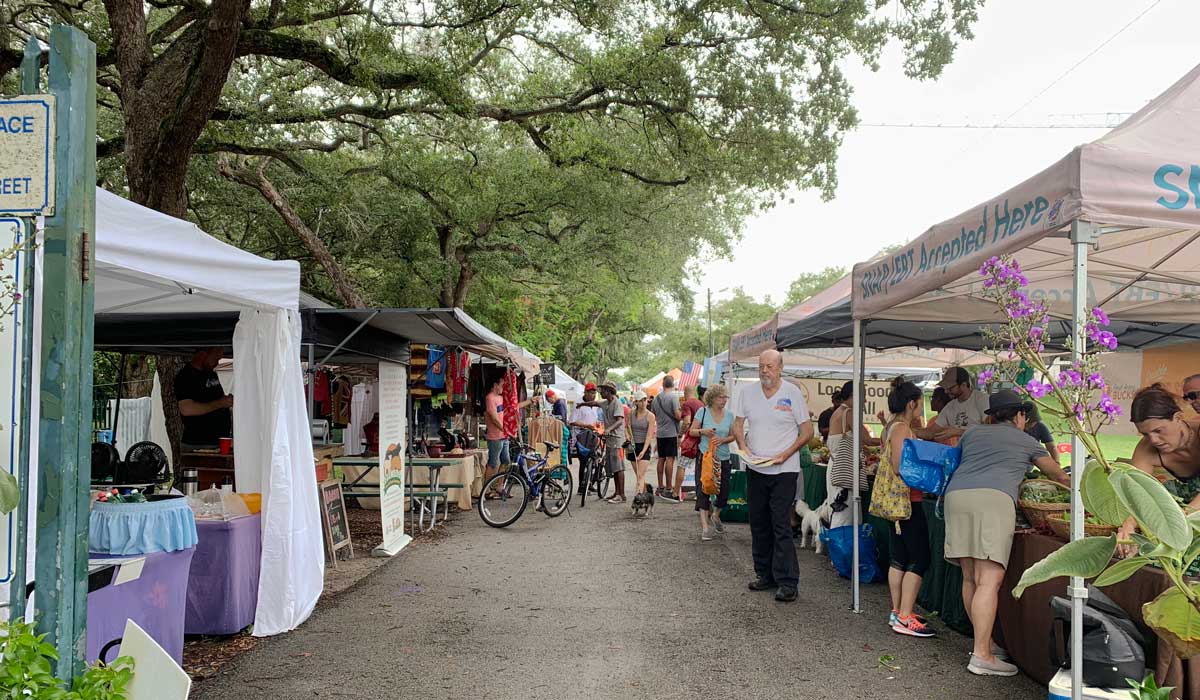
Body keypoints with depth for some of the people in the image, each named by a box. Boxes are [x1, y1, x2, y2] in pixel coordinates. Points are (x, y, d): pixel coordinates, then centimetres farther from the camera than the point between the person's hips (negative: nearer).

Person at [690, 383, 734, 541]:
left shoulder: (729, 415, 5)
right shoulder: (703, 412, -3)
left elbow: (733, 436, 9)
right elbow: (692, 431, 2)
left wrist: (722, 440, -10)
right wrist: (703, 431, -17)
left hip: (724, 458, 3)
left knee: (723, 491, 8)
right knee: (703, 490, -9)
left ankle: (715, 516, 36)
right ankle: (705, 526, -6)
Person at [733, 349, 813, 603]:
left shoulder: (792, 393, -5)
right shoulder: (747, 393, 5)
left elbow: (807, 431, -3)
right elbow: (738, 425, 11)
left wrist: (785, 455, -13)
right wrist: (743, 447, -7)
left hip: (784, 470, -4)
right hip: (755, 468, 5)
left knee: (781, 525, -8)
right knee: (759, 525, 10)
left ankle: (787, 582, -3)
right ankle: (766, 575, 22)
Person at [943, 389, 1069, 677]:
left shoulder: (972, 433, 29)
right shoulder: (1026, 441, 23)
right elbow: (1058, 474, 38)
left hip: (956, 494, 5)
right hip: (994, 497, -5)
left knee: (970, 577, 12)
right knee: (990, 580, -9)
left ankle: (984, 641, 22)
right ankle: (981, 656, -13)